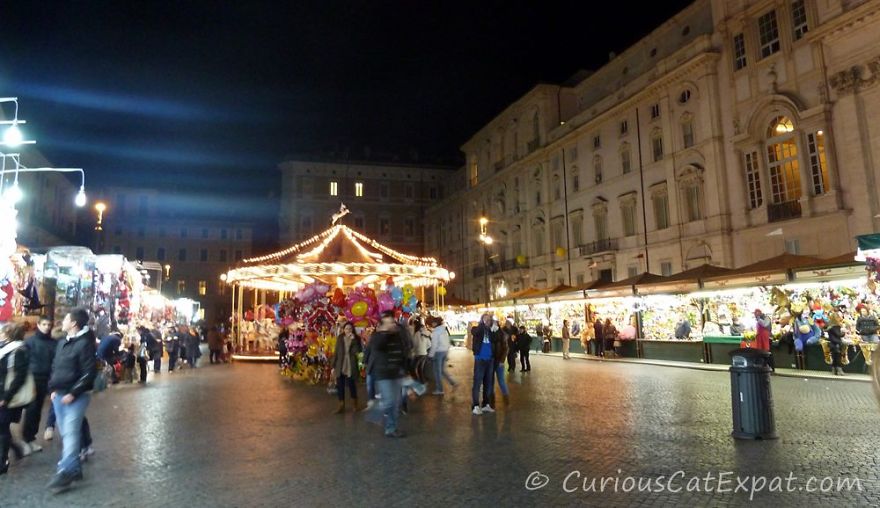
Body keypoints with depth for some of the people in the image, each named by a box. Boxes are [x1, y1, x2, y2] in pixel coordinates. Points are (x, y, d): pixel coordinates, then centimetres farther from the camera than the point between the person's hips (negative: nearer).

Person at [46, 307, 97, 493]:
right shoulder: (62, 343, 13)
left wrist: (73, 393, -18)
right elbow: (55, 368, 21)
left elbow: (89, 373, -16)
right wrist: (53, 389, 10)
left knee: (70, 433, -10)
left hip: (75, 396, -9)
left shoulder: (84, 343, -13)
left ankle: (65, 472, -8)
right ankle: (74, 468, 23)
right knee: (66, 433, 13)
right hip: (59, 395, 9)